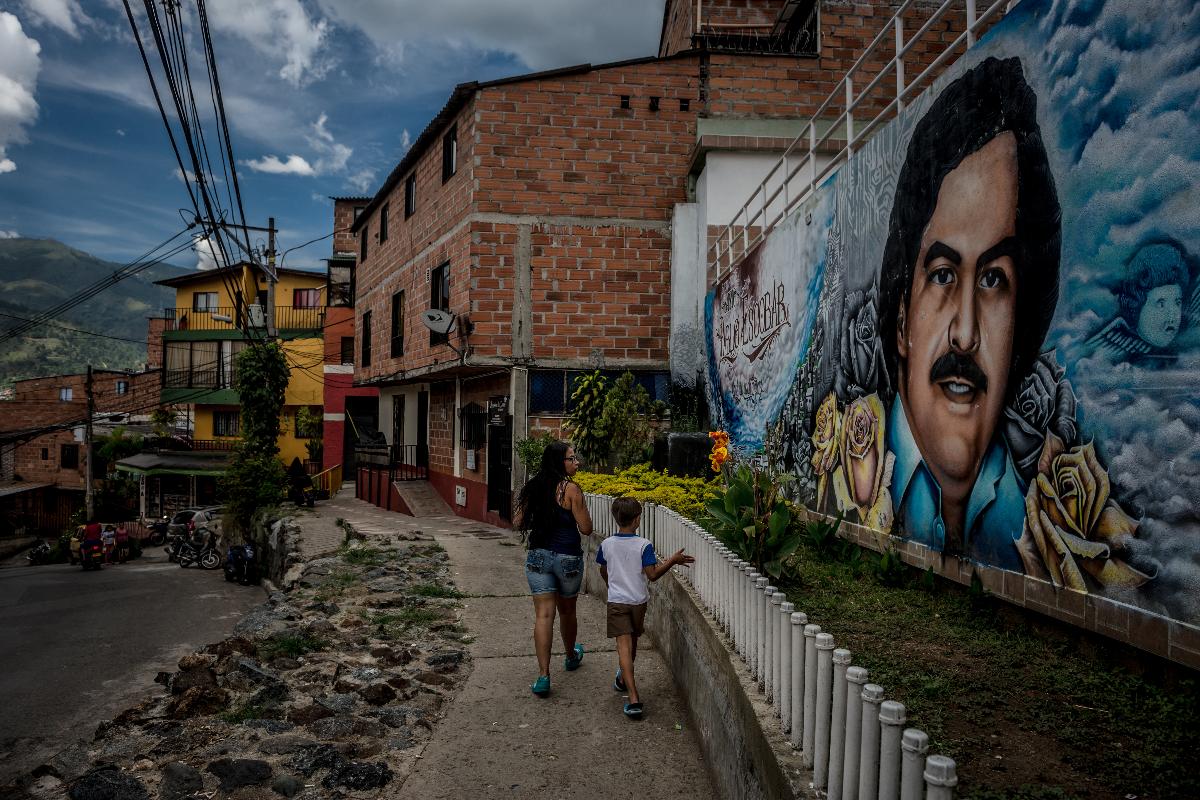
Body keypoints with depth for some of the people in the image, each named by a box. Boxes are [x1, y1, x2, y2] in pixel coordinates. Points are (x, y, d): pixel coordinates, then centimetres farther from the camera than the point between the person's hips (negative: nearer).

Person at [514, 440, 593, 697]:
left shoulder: (533, 487, 2)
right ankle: (571, 657, 42)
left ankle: (543, 676, -2)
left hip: (538, 557, 3)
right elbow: (586, 529, -12)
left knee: (543, 615, 2)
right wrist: (581, 506, 3)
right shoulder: (570, 489, -14)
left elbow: (518, 522, 8)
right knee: (567, 611, 18)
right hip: (568, 558, -3)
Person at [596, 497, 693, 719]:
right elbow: (652, 574, -17)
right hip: (638, 601, 0)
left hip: (616, 601, 0)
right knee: (633, 641, 22)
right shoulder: (644, 545, -12)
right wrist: (672, 561, -11)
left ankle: (634, 698, -16)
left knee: (624, 644, -6)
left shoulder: (606, 545, -3)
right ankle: (623, 679, 45)